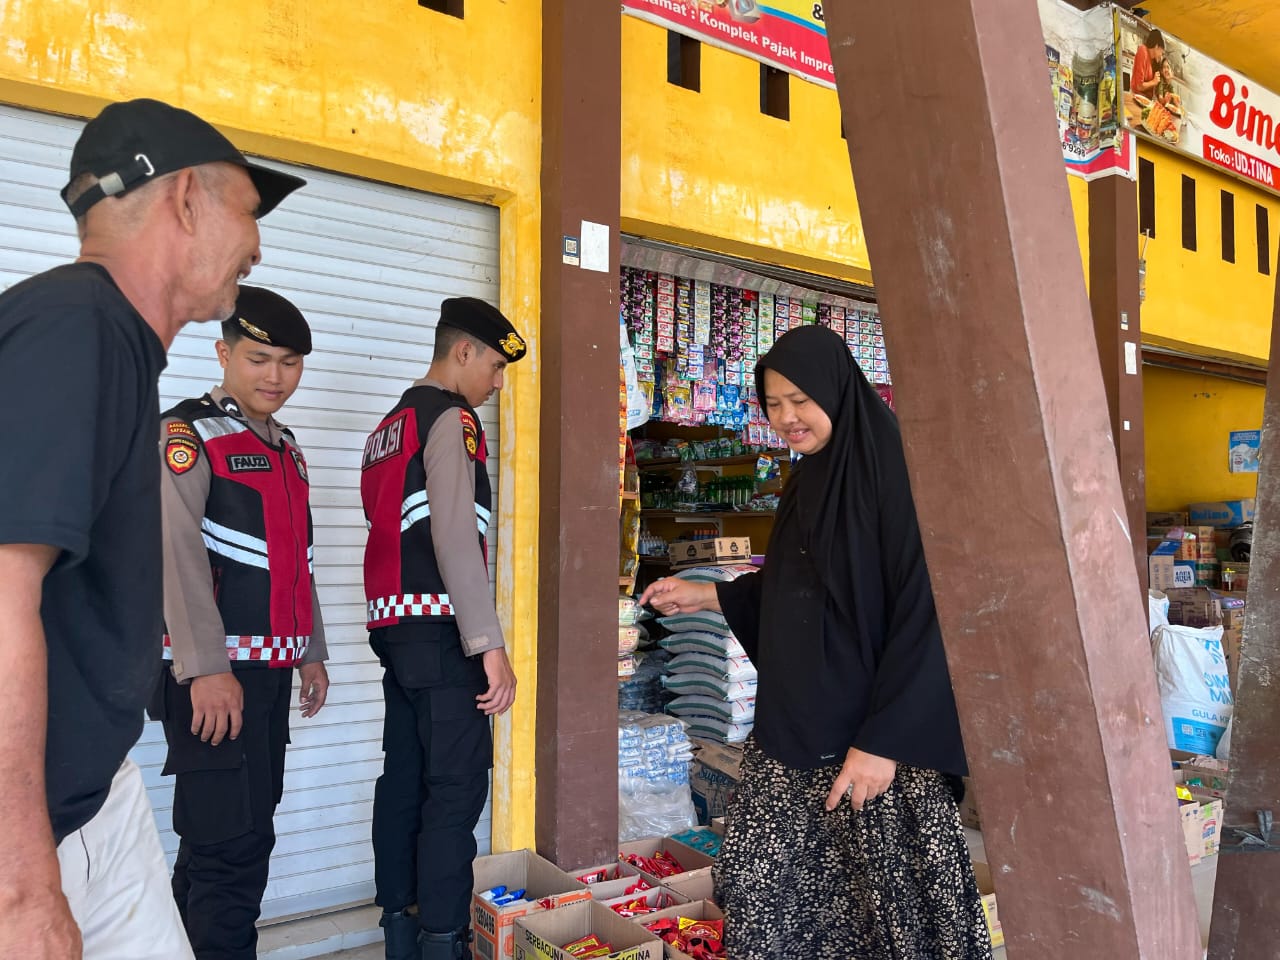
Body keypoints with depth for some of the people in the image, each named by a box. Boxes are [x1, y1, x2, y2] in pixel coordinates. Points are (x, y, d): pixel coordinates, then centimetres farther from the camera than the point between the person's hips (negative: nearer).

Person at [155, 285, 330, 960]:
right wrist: (206, 669, -22)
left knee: (249, 824, 15)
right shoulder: (187, 433, -7)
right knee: (234, 840, -8)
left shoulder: (286, 448, 17)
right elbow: (178, 552, -17)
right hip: (216, 673, -8)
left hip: (271, 669, 8)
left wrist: (311, 651, 19)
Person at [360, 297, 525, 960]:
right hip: (440, 630, -9)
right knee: (457, 786, -6)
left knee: (405, 777, 12)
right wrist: (490, 644, -22)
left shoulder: (390, 425, 20)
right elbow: (455, 536, -19)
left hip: (394, 625, 9)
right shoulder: (450, 417, -8)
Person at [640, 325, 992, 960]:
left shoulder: (897, 473, -13)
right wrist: (705, 596, 13)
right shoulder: (805, 484, 11)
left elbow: (923, 615, -17)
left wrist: (883, 740, -20)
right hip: (792, 730, 7)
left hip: (878, 737, -7)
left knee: (887, 898, 3)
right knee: (761, 888, 9)